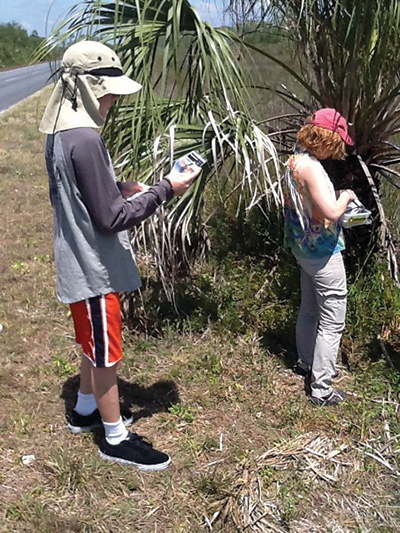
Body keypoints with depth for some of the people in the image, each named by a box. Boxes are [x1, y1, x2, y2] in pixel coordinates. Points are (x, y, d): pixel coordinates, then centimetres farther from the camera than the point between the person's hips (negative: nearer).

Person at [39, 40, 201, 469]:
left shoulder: (60, 133, 5)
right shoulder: (84, 139, -26)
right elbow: (110, 218, -25)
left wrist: (121, 189, 5)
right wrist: (165, 189, -18)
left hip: (79, 262, 9)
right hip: (95, 269, -9)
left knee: (93, 343, 25)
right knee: (105, 351, 6)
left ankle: (85, 410, 43)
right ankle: (115, 439, 23)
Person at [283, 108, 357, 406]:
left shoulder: (296, 161, 6)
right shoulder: (310, 167, -24)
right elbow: (331, 212, -29)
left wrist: (338, 201, 8)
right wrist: (345, 197, -10)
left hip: (304, 248, 10)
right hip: (323, 253, -10)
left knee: (309, 309, 25)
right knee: (332, 322, -2)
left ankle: (306, 363, 43)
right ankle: (322, 390, 3)